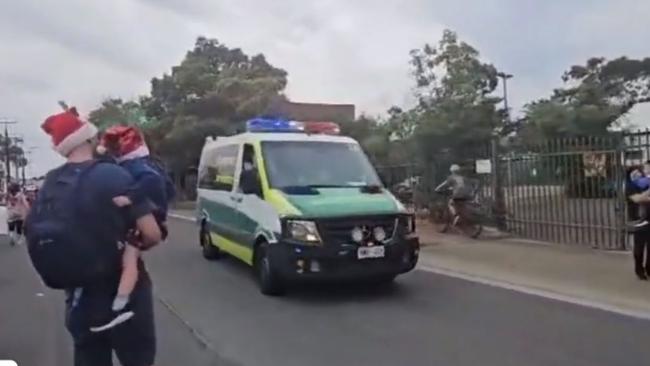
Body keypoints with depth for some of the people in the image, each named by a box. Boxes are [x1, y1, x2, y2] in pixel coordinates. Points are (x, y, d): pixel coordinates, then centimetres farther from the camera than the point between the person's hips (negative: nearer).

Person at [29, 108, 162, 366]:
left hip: (79, 297, 5)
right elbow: (152, 235, -19)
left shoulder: (50, 184, 1)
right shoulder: (114, 175, -16)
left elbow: (37, 235, 8)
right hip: (122, 293, -5)